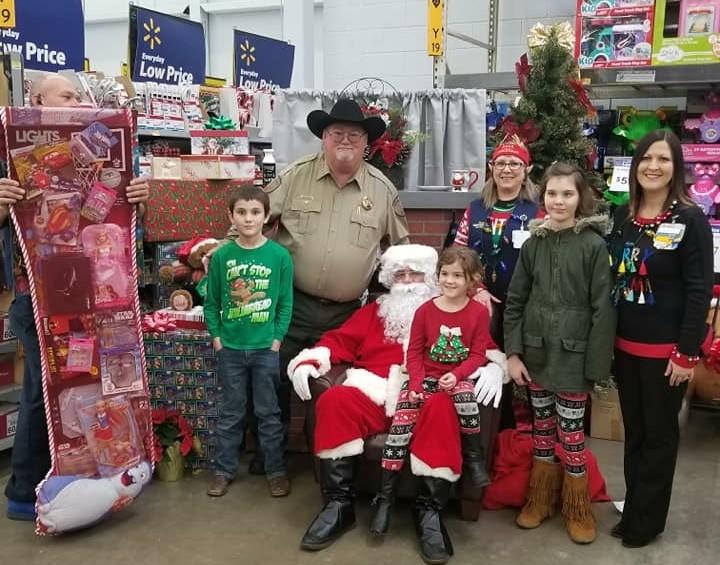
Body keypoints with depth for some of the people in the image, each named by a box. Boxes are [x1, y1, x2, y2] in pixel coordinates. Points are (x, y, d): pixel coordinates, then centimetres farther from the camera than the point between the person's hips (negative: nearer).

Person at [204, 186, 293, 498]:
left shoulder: (279, 255, -6)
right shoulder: (221, 255, -3)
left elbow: (286, 303, -2)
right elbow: (211, 302, 3)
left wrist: (277, 338, -7)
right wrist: (216, 336, -3)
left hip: (266, 347, -1)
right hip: (230, 347, 1)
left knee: (268, 412, 10)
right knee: (231, 412, 14)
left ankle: (276, 470, 23)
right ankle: (223, 470, 27)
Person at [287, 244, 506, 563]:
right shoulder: (373, 312, 28)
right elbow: (339, 340, 19)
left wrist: (493, 367, -12)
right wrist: (308, 361, 1)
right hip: (372, 395, 2)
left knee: (441, 408, -36)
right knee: (334, 400, -28)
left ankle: (429, 509, -24)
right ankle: (339, 503, -20)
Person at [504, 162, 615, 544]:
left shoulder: (593, 245, -8)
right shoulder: (534, 242, 4)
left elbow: (603, 309, -9)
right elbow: (514, 301, 6)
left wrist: (596, 365, -11)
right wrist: (513, 352, 1)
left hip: (572, 356, -3)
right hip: (536, 353, 4)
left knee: (570, 434, 5)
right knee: (541, 429, 15)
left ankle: (577, 509, 24)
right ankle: (540, 499, 31)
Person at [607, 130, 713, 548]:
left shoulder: (690, 219, -9)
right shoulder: (622, 217, 6)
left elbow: (700, 290, -12)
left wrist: (687, 352, -15)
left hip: (666, 349, -5)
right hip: (626, 345, 5)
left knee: (659, 435, 9)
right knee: (634, 432, 16)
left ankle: (647, 521, 23)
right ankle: (633, 511, 30)